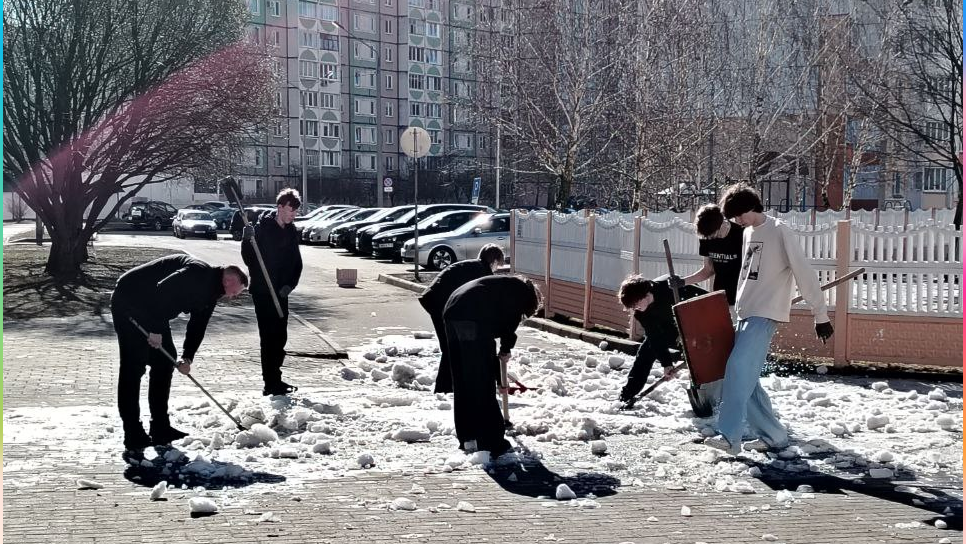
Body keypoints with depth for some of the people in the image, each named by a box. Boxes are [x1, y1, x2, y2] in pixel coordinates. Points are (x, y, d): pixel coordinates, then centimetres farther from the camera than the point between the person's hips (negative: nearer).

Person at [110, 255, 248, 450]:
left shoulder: (210, 294, 8)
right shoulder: (199, 273, -23)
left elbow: (197, 326, 8)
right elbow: (162, 290, -33)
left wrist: (187, 357, -4)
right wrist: (155, 330, -29)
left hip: (151, 310, 10)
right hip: (129, 302, -10)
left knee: (165, 360, 8)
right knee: (133, 366, -11)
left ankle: (160, 428, 14)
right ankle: (133, 435, -9)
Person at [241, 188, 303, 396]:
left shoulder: (291, 231, 9)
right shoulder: (261, 228, -11)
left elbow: (297, 262, 12)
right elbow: (249, 260, -13)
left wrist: (289, 285, -3)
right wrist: (247, 241, -31)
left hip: (280, 293, 7)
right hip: (263, 291, -7)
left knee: (279, 337, 13)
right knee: (270, 337, -6)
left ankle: (274, 380, 25)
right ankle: (271, 383, -1)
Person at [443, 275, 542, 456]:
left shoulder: (503, 285, 37)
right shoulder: (521, 290, 14)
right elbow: (511, 319, 0)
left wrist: (501, 350, 28)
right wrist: (506, 348, 12)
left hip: (451, 313, 9)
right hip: (472, 319, -9)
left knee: (462, 381, 15)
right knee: (483, 381, -1)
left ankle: (467, 438, 21)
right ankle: (490, 441, 4)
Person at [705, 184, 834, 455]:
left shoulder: (780, 232, -9)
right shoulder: (748, 233, 16)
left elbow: (804, 274, -10)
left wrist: (821, 315, -11)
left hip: (766, 315, -9)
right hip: (746, 314, 9)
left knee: (739, 367, -21)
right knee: (746, 379, 7)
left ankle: (729, 436, -22)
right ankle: (774, 435, 16)